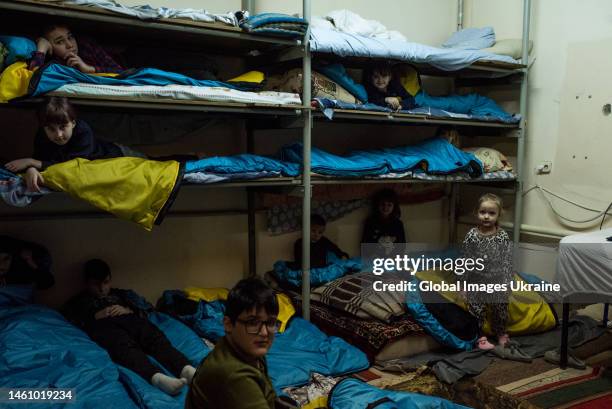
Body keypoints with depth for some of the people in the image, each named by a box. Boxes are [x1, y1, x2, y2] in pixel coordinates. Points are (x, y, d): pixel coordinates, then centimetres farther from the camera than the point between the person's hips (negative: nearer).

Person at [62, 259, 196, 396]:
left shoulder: (120, 293, 37)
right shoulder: (78, 301, 31)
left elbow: (143, 313, 26)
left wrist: (128, 310, 6)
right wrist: (96, 316, 2)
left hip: (130, 320, 3)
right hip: (104, 326, -3)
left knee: (156, 337, -30)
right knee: (125, 346, -37)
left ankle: (186, 369, -56)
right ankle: (157, 377, -64)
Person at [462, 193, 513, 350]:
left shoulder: (503, 236, -8)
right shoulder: (472, 235, -10)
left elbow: (507, 261, -4)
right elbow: (465, 260, -3)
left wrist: (506, 283, -6)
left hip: (497, 282, 1)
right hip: (477, 283, -1)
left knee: (500, 309, 17)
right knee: (477, 311, 6)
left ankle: (500, 333, 40)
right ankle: (479, 337, 24)